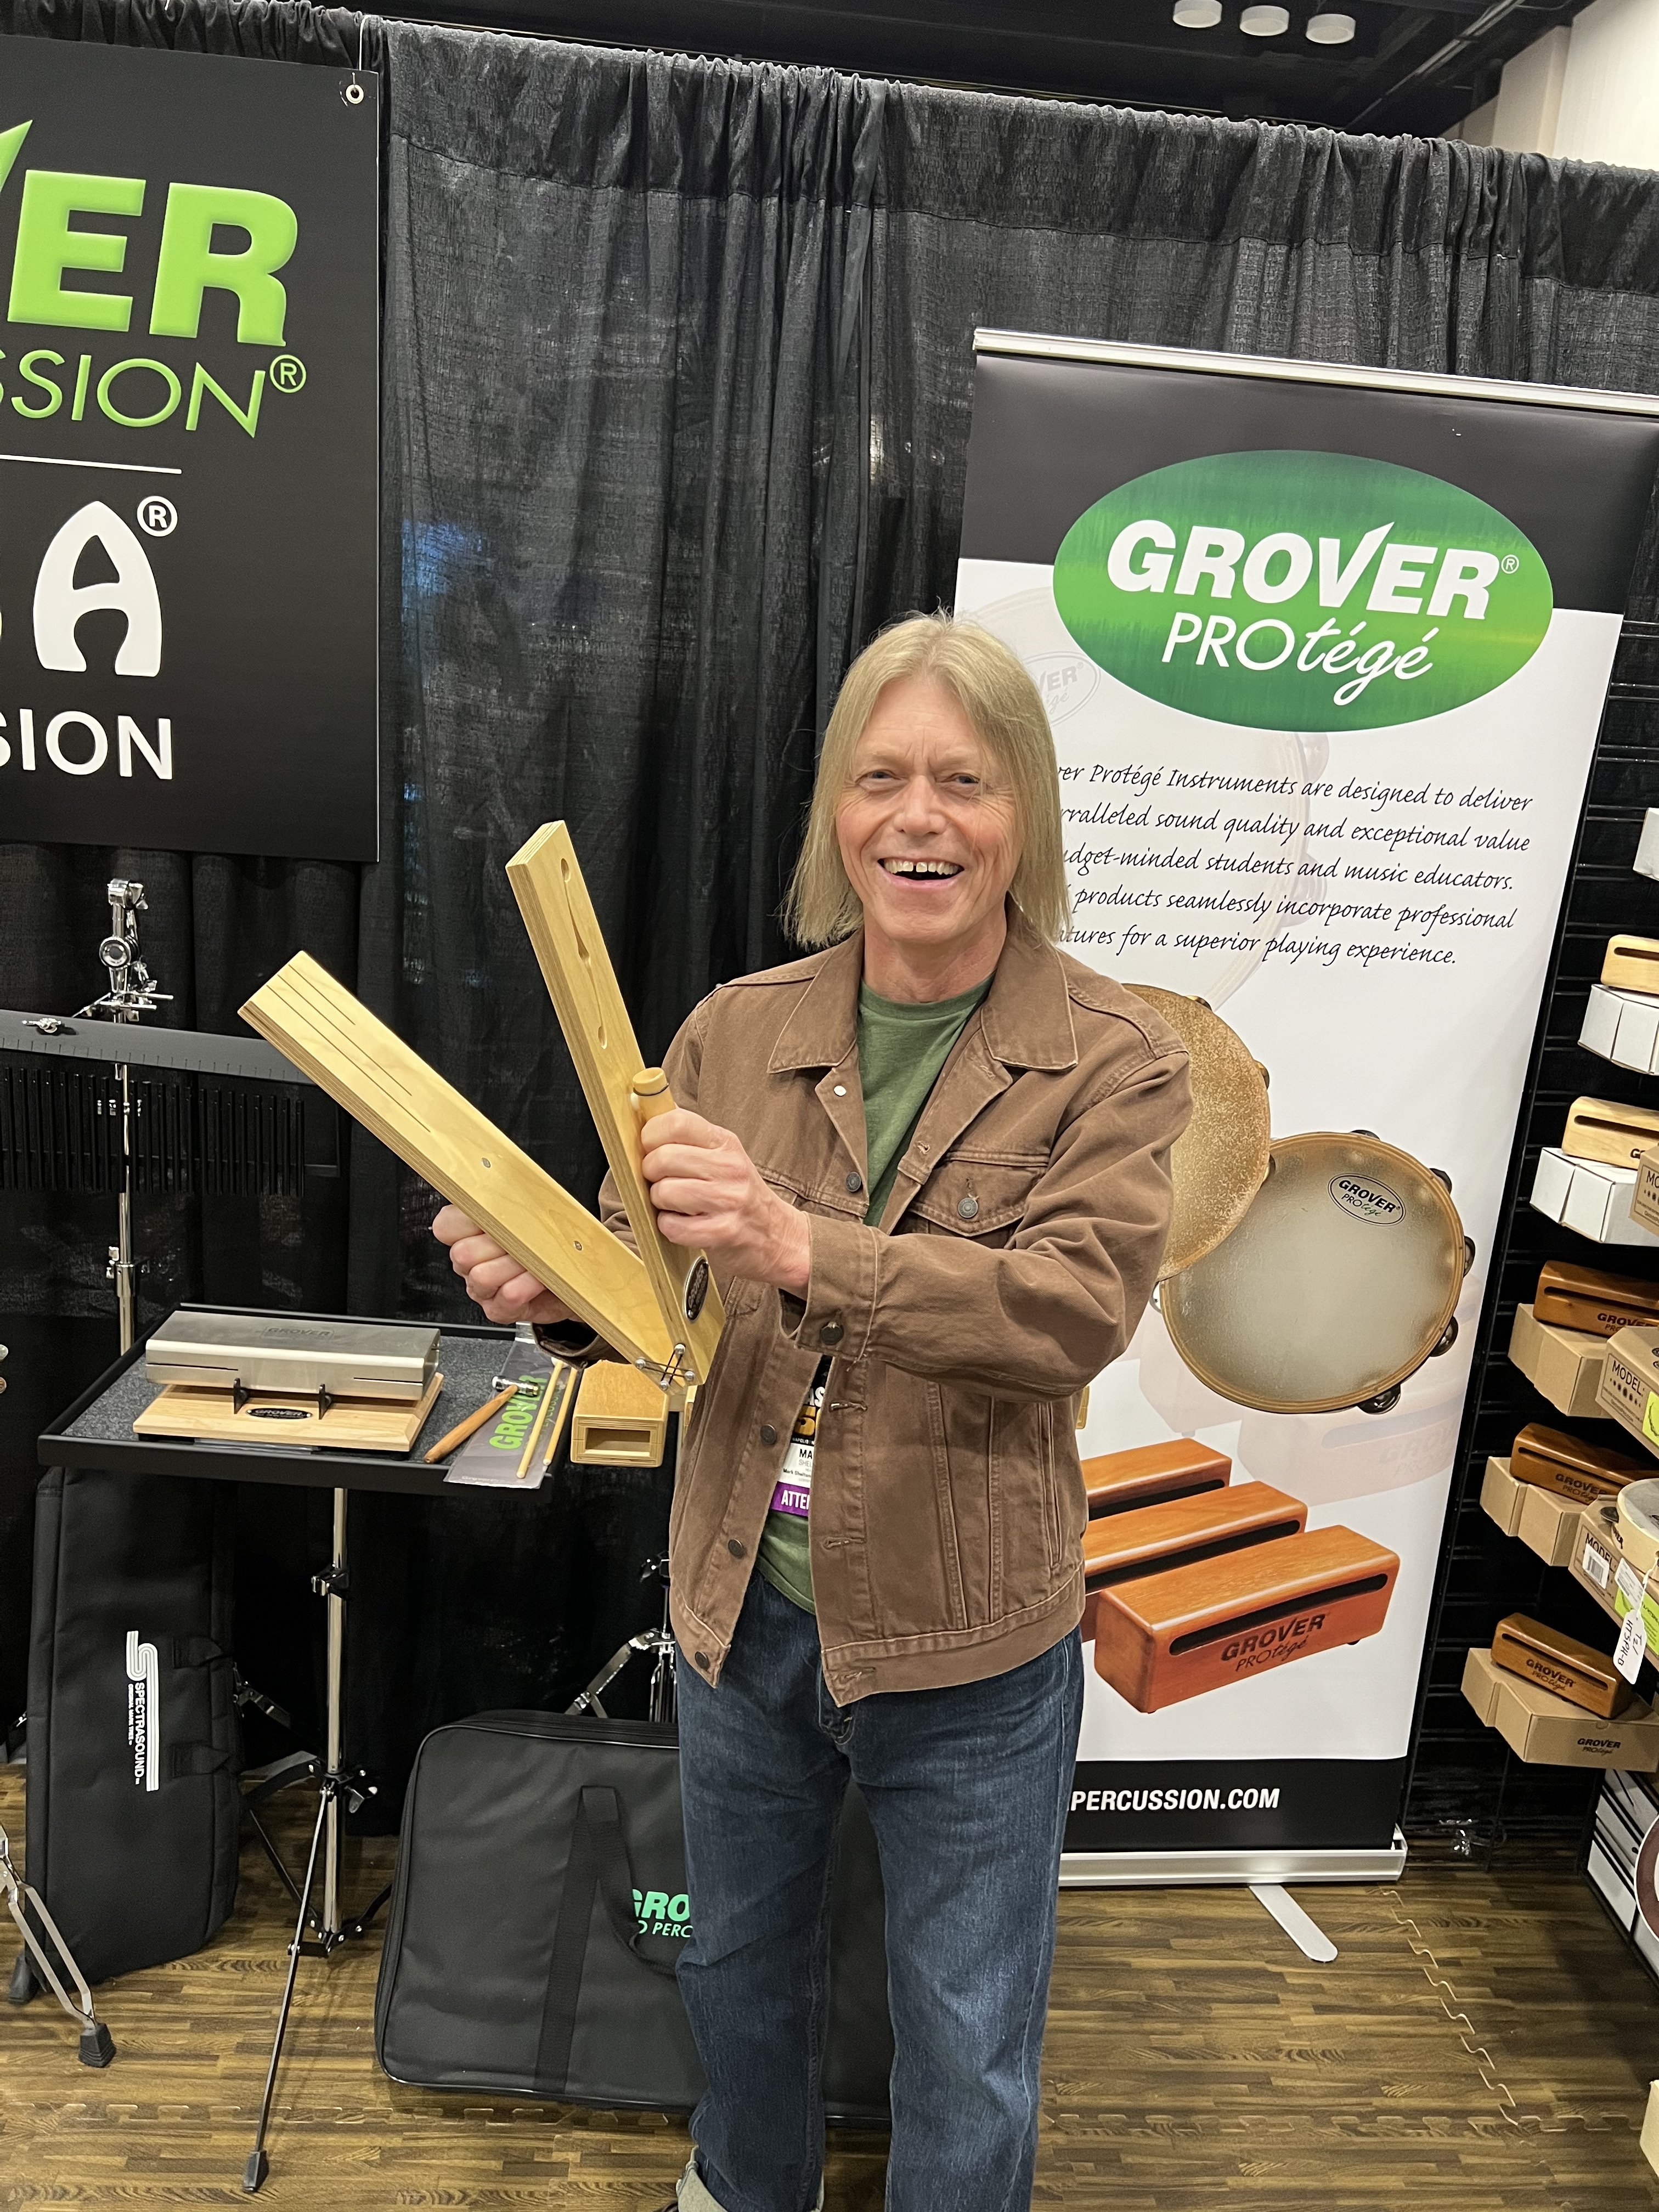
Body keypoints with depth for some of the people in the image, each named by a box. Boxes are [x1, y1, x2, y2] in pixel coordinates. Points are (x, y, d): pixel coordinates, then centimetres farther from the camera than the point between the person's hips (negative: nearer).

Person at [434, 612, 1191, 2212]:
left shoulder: (1112, 1061, -12)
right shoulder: (738, 1029, -5)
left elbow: (1078, 1308, -26)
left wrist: (802, 1249, -38)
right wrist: (551, 1279, -22)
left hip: (969, 1653, -3)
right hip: (744, 1606, 4)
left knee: (967, 2058, 18)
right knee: (736, 1961, 30)